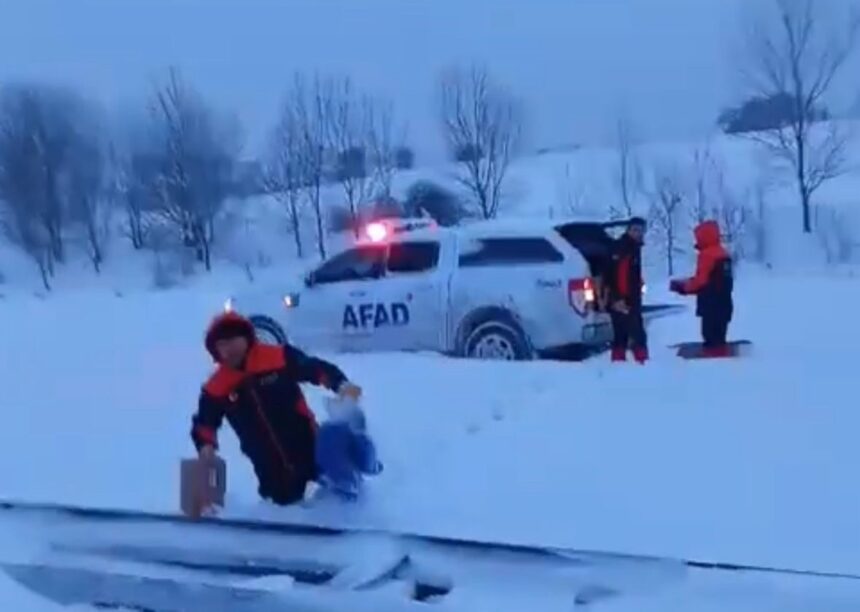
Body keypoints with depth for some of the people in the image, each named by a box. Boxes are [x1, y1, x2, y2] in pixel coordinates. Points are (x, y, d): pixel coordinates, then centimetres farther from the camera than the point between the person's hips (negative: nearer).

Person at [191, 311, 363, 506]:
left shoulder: (278, 358, -12)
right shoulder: (217, 388, -5)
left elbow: (315, 368, -9)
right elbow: (204, 422, 3)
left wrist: (341, 384, -25)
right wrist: (206, 444, -17)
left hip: (303, 440, -2)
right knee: (285, 497, 8)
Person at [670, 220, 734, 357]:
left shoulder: (707, 255, -13)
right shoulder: (723, 254, 17)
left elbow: (701, 281, -17)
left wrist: (682, 286, 0)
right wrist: (685, 284, 14)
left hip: (711, 306, -10)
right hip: (723, 304, 10)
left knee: (712, 339, -9)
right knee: (718, 338, 13)